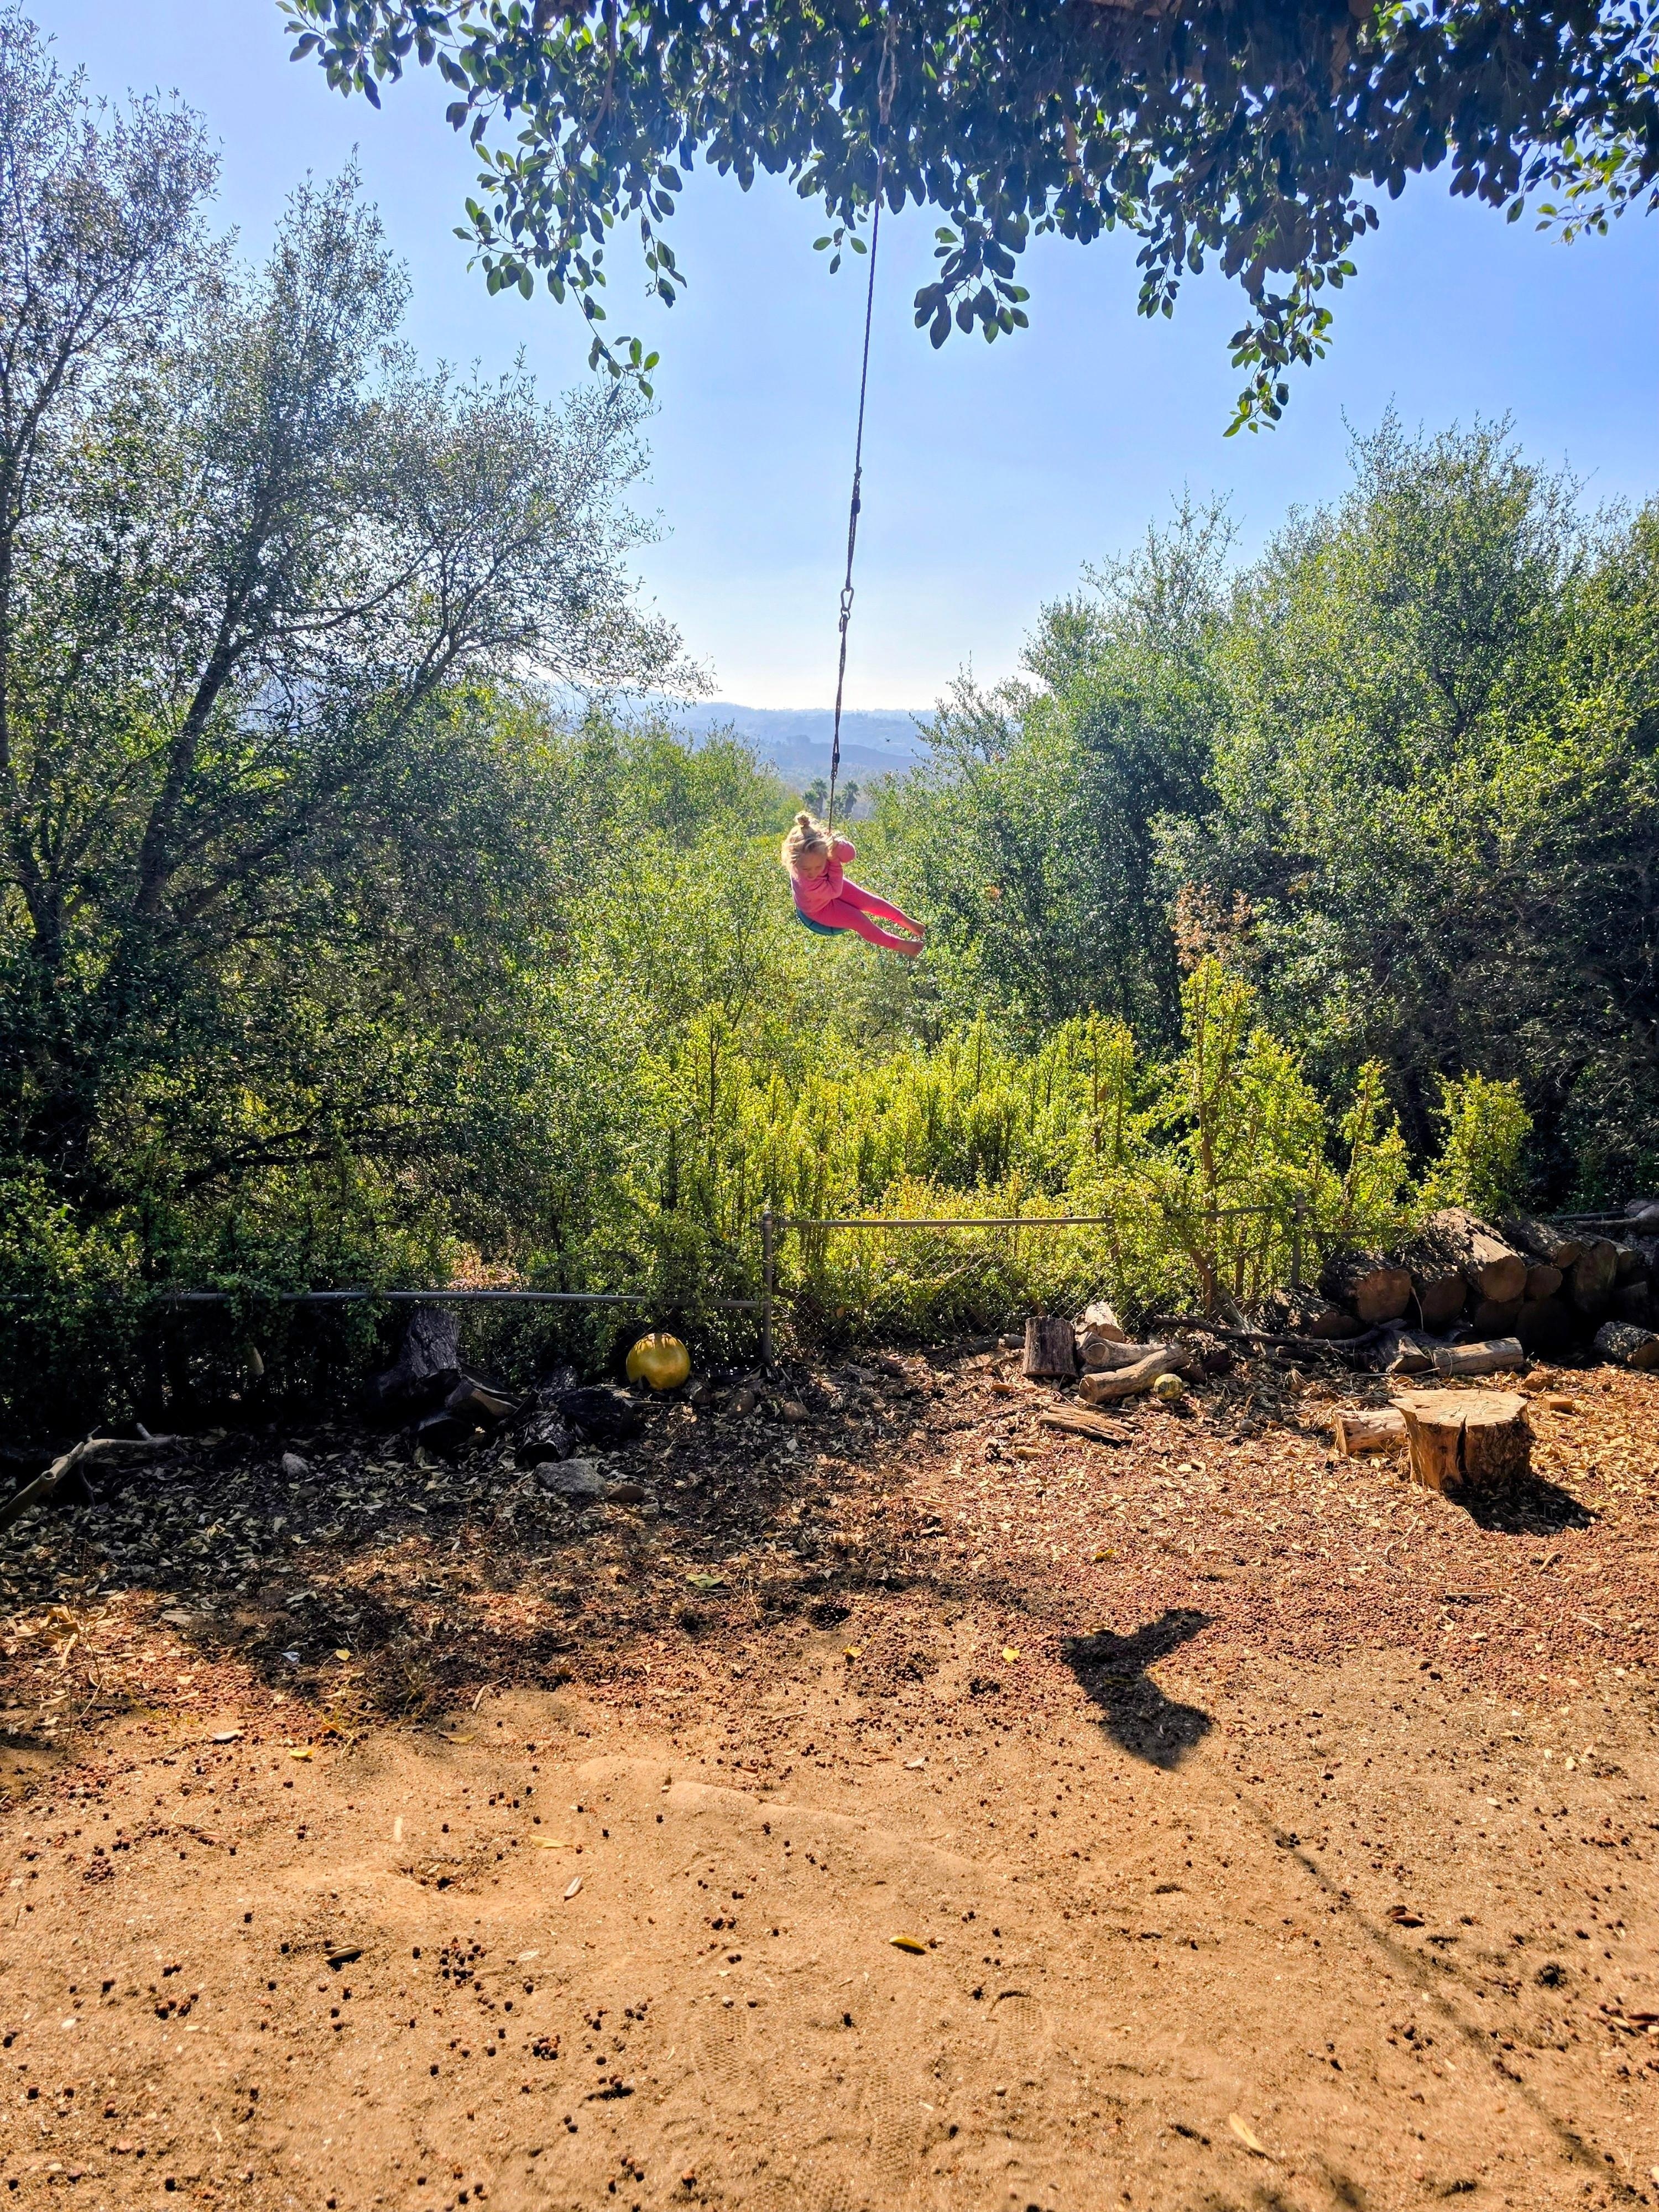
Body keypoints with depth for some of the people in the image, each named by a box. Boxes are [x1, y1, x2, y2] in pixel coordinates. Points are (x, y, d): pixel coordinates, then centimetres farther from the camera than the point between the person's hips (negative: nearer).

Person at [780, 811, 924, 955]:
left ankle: (906, 921, 34)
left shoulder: (820, 848, -37)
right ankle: (898, 945, 21)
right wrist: (835, 861, -34)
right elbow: (835, 891, -29)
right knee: (860, 921, 0)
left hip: (831, 886, 5)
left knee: (871, 901, 11)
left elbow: (850, 854, -24)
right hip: (820, 909, -5)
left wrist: (837, 846, -45)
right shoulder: (807, 885, -48)